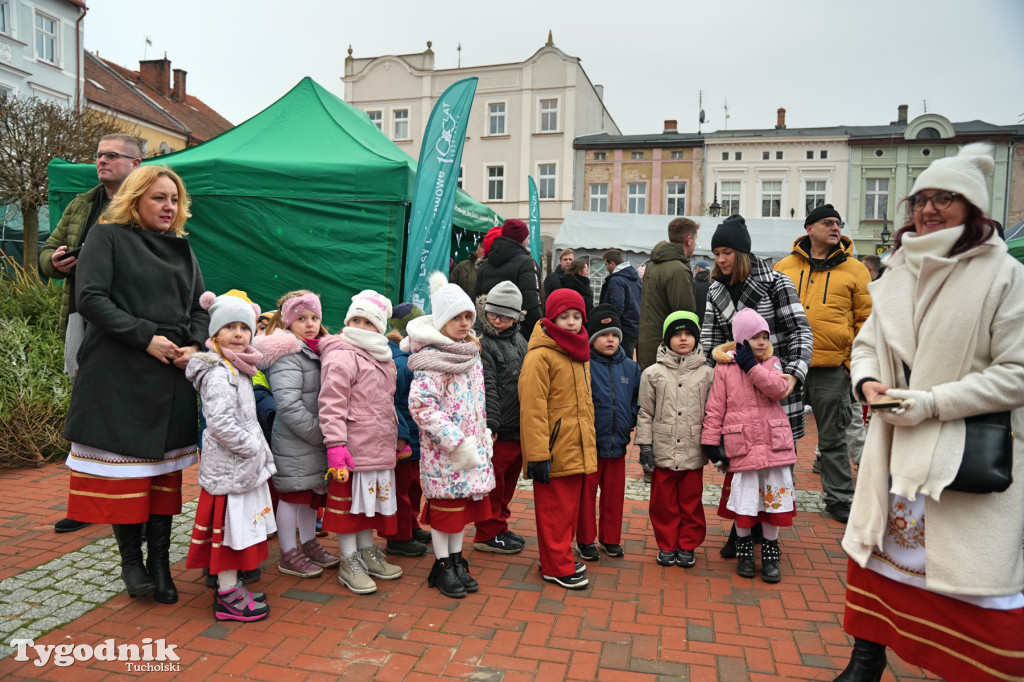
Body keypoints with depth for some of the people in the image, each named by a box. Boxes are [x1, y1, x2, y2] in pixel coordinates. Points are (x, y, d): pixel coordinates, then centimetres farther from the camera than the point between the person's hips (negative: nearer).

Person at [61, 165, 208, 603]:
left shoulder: (182, 249, 17)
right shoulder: (108, 237, 2)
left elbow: (200, 308, 16)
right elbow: (89, 298, -9)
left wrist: (195, 345, -4)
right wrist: (145, 337, -15)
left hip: (173, 378, 4)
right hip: (119, 374, -4)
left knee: (166, 468, 6)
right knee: (123, 465, 1)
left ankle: (160, 561, 16)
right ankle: (130, 559, 18)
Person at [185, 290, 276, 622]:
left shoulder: (237, 370, 13)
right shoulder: (218, 373, -18)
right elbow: (220, 423, -27)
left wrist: (258, 450, 13)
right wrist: (253, 447, -18)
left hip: (243, 466, 10)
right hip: (229, 467, -10)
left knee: (240, 528, 17)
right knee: (230, 525, -1)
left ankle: (230, 586, 29)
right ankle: (228, 596, 10)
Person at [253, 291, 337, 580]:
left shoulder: (319, 351, 12)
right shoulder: (286, 355, -16)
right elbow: (288, 405, -24)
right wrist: (320, 434, -19)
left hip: (315, 441, 8)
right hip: (293, 442, -8)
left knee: (313, 492, 18)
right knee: (292, 495, 4)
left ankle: (308, 543, 34)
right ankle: (289, 555, 17)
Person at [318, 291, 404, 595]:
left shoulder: (383, 357, 15)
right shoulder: (341, 356, -12)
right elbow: (332, 405, -18)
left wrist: (397, 438, 25)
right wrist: (335, 444, -24)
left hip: (379, 448, 8)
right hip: (353, 449, -8)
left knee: (371, 500, 19)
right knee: (350, 503, 4)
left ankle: (368, 551, 34)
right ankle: (349, 563, 17)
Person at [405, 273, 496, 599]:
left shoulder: (471, 351, 10)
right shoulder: (432, 357, -16)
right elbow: (421, 404, -23)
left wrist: (483, 436, 15)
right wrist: (456, 441, -23)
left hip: (471, 446, 7)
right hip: (443, 449, -7)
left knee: (464, 503, 15)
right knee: (445, 506, 4)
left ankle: (457, 560, 29)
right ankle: (442, 566, 20)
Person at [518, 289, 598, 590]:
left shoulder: (580, 353, 13)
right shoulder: (540, 356, -15)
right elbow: (532, 409, -19)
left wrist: (589, 438, 20)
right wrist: (538, 455, -21)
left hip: (578, 449, 8)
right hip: (554, 451, -8)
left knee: (571, 506, 17)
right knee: (554, 510, 2)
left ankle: (561, 557, 31)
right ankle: (557, 567, 15)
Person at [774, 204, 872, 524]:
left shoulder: (854, 270, 4)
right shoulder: (784, 267, 6)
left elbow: (866, 321, 3)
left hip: (833, 368, -1)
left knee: (833, 437, 8)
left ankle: (839, 498, 22)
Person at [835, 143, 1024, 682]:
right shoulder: (899, 272, 8)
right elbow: (866, 344, 17)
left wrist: (931, 402, -19)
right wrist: (867, 382, -4)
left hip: (971, 449, -5)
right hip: (895, 439, 6)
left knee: (972, 571, 0)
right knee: (879, 542, 13)